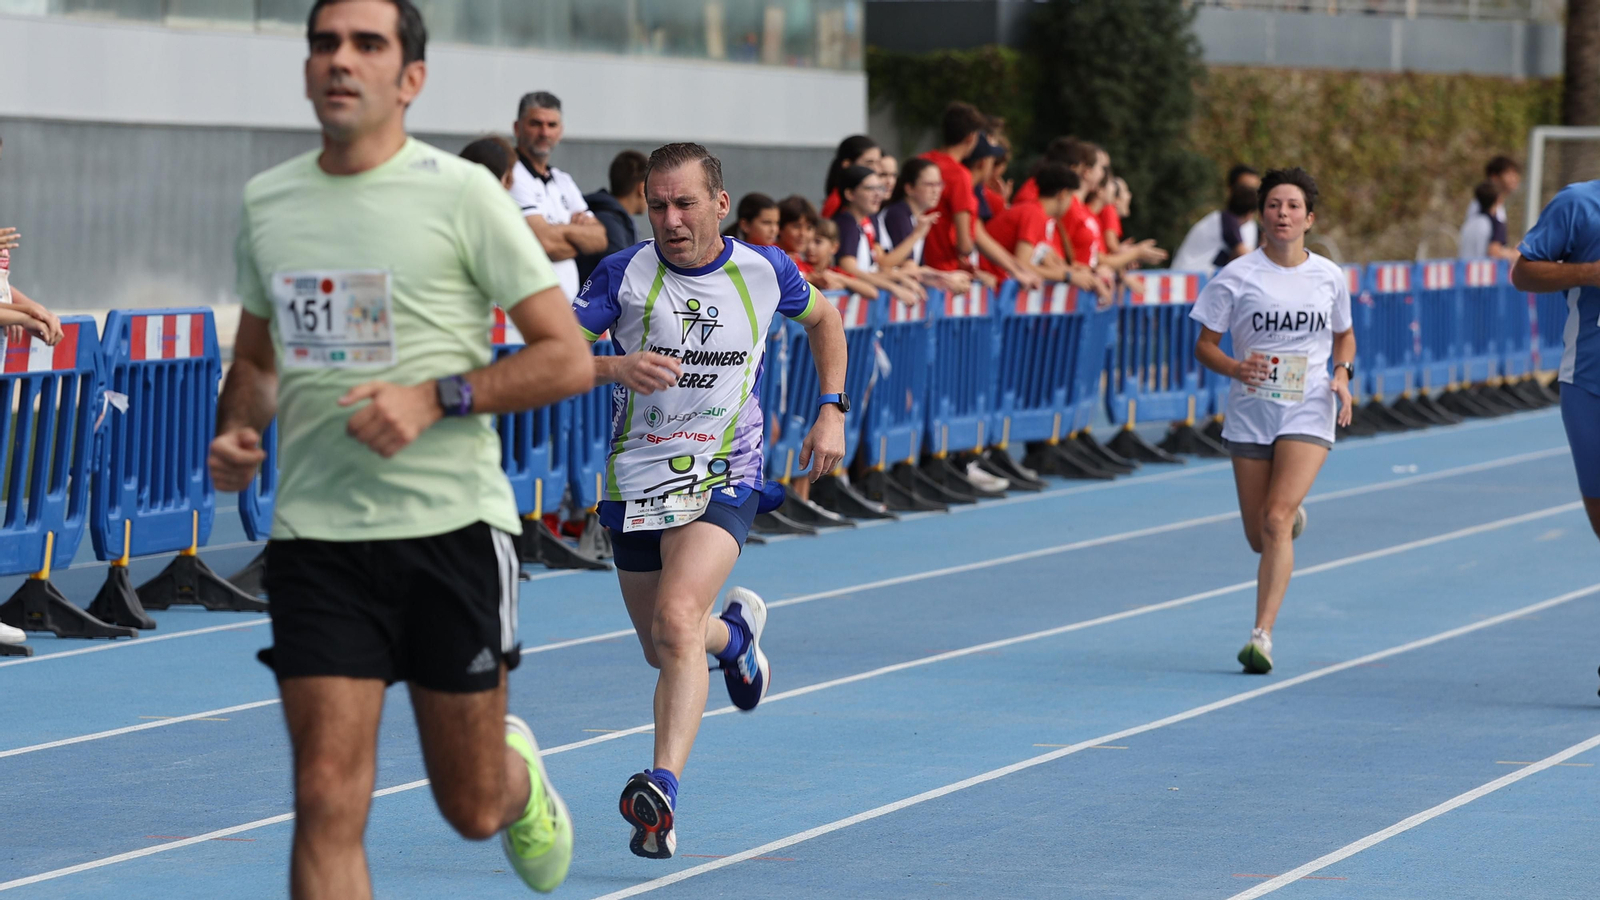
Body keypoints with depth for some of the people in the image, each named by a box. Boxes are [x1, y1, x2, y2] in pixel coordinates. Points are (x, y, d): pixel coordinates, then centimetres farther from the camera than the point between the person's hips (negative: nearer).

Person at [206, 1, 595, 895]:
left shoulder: (462, 192, -5)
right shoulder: (266, 202, 8)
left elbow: (569, 359, -6)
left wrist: (434, 398, -18)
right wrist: (236, 434, 2)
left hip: (453, 525, -3)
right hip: (314, 535, 3)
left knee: (473, 810, 9)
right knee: (328, 800, -11)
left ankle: (520, 770, 46)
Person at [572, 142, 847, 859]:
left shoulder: (765, 271, -3)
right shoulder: (624, 274, -7)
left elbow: (822, 319, 19)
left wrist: (832, 411, 9)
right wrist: (615, 368, -31)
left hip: (723, 477, -3)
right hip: (636, 478, 3)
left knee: (677, 620, -26)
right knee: (662, 651, 16)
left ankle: (660, 792, -35)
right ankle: (735, 632, 52)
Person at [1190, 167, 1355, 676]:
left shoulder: (1330, 277, 3)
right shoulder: (1237, 277, -3)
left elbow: (1344, 335, 20)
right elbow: (1204, 345, 0)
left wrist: (1342, 373, 0)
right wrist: (1235, 368, -21)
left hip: (1309, 411, -1)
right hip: (1250, 411, 1)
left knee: (1276, 520, -18)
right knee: (1259, 537, 7)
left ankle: (1262, 635, -19)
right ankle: (1292, 517, 46)